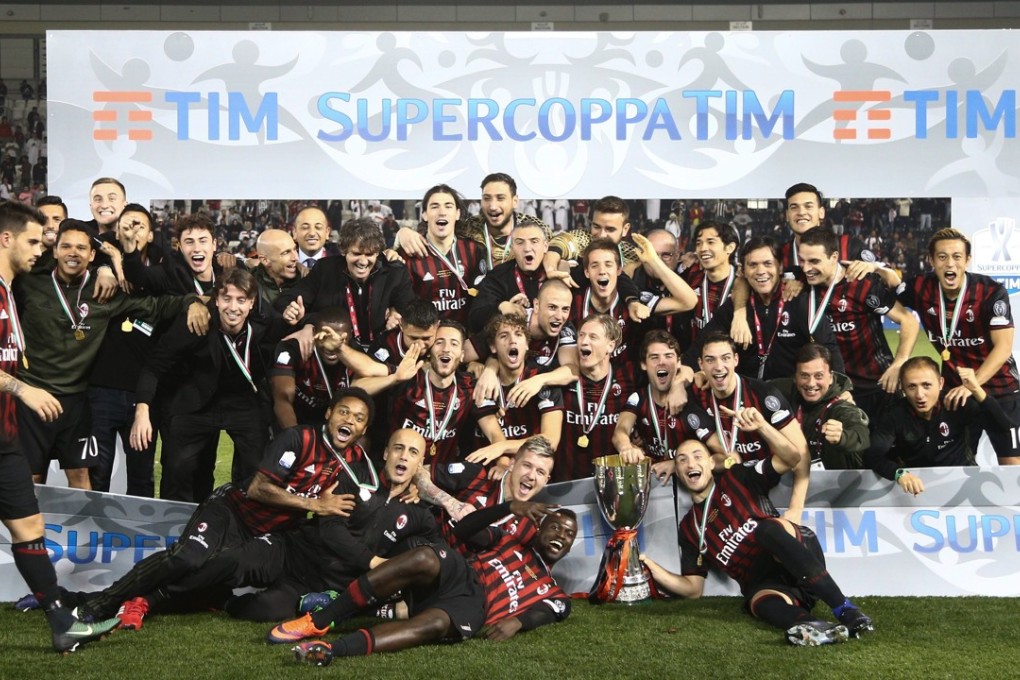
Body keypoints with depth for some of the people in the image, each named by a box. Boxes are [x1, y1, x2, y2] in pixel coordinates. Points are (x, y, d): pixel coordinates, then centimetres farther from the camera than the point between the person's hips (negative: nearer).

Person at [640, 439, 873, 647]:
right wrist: (655, 571, 0)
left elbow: (791, 459, 0)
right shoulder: (688, 528, 19)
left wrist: (762, 426, -15)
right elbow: (693, 588, 17)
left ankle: (846, 611, -39)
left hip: (801, 558, -1)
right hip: (764, 585, 1)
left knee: (768, 527, -34)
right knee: (764, 603, -35)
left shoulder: (737, 477, 12)